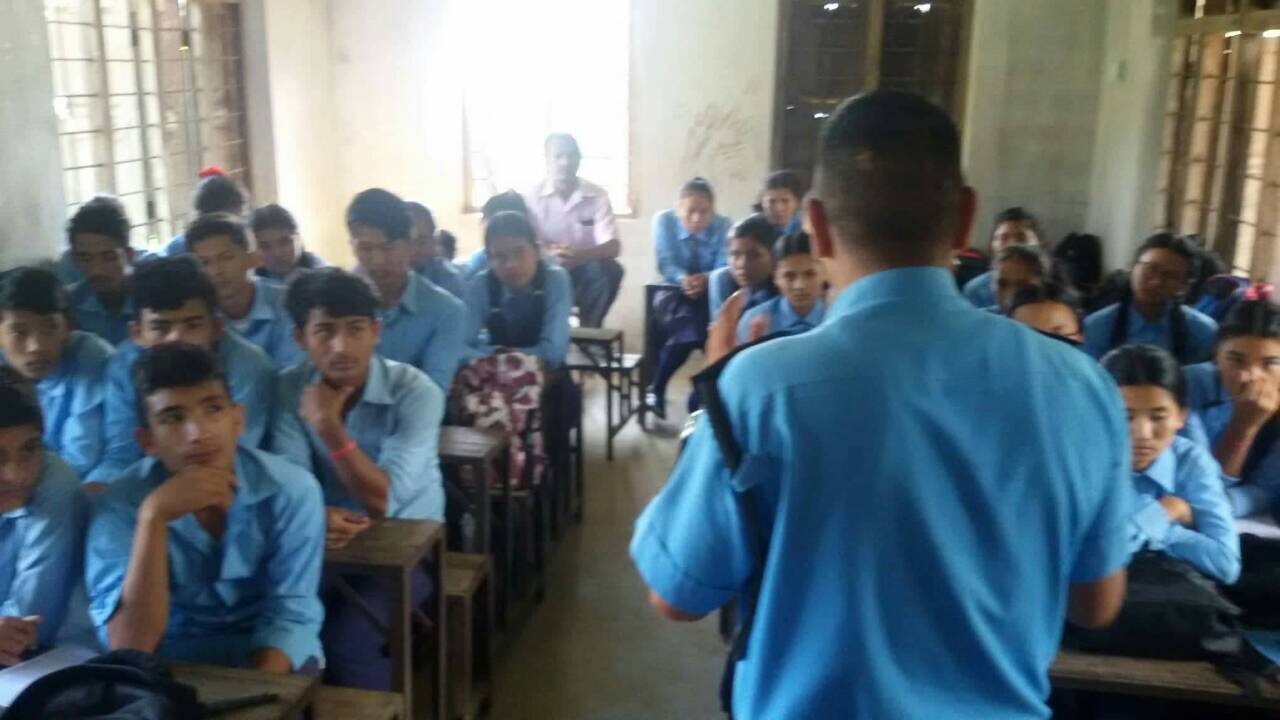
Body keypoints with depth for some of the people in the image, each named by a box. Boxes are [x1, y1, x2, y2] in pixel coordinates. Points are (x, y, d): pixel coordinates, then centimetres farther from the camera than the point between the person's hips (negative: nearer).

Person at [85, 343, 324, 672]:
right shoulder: (119, 505, -14)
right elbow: (129, 647, -22)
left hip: (263, 660, 1)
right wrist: (153, 517, -31)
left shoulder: (292, 490, -12)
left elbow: (290, 614, -11)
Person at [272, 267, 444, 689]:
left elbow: (382, 501, -22)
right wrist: (316, 514, -34)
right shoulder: (289, 388, -4)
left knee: (347, 636, -26)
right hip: (329, 540, 4)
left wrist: (330, 426, -33)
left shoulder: (416, 392, -17)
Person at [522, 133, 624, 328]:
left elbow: (613, 247, -15)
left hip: (584, 274, 1)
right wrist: (548, 254, -35)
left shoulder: (597, 195, -6)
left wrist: (579, 256, -36)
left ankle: (589, 328, -13)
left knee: (609, 269, -30)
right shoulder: (533, 197, -6)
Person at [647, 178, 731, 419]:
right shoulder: (663, 220, -10)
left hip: (710, 294, 1)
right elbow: (665, 266, -17)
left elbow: (723, 268, -19)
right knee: (688, 323, -33)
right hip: (673, 292, -1)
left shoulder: (723, 226, -8)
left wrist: (705, 279, -42)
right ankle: (656, 389, -17)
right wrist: (683, 279, -39)